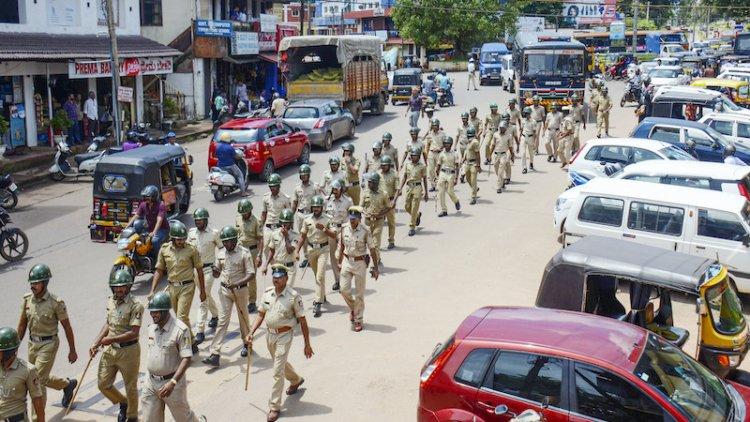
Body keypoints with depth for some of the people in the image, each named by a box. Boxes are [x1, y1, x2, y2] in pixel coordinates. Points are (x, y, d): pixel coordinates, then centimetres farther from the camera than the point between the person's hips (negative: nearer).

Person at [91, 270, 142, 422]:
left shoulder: (135, 306, -18)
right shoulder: (111, 302, 4)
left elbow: (134, 333, -22)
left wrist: (111, 339, -24)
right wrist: (95, 344, 9)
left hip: (128, 351, -6)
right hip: (109, 350, 6)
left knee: (130, 387, 9)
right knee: (103, 384, 11)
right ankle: (122, 403, 38)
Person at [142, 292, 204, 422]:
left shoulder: (180, 330, -21)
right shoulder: (151, 326, 2)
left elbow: (187, 358, -23)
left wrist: (173, 382, -31)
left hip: (171, 382, -6)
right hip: (150, 382, 6)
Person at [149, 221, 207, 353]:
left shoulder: (191, 249, -8)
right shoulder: (164, 250, 0)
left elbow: (199, 270, 0)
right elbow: (159, 271, 6)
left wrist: (202, 291, 2)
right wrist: (152, 291, 0)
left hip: (187, 287, -4)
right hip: (172, 287, 4)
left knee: (182, 317, -12)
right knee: (179, 317, 13)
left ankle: (191, 344, 1)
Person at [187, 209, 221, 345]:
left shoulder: (214, 233, -8)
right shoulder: (191, 232, 4)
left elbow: (222, 249, -1)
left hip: (208, 269, -5)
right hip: (195, 268, 5)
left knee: (204, 299, -9)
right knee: (206, 295, 21)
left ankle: (200, 331, -9)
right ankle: (215, 315, 46)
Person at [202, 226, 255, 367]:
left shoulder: (244, 253, -11)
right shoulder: (221, 254, 4)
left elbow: (251, 275, -15)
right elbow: (217, 274, 12)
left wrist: (237, 284, -28)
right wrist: (215, 270, -13)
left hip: (240, 290, -3)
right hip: (225, 290, 3)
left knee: (243, 318, 13)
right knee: (222, 320, -3)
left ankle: (247, 343, 37)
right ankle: (214, 355, -8)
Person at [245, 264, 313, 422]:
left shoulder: (293, 296, -17)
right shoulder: (267, 293, -2)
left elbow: (302, 321, -11)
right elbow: (261, 315, 8)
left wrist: (307, 344, -9)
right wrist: (251, 333, -4)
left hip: (284, 335, -6)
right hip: (270, 334, 6)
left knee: (278, 372, -7)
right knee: (280, 363, 26)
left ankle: (274, 406, 4)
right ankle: (296, 380, 55)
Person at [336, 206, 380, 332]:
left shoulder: (365, 231, -14)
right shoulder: (344, 228, -3)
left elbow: (372, 249, -8)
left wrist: (375, 267, -8)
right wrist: (340, 262, 13)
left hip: (360, 263, -3)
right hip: (347, 261, 3)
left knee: (359, 293, 4)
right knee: (344, 289, -1)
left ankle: (358, 320, 17)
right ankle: (353, 308, 29)